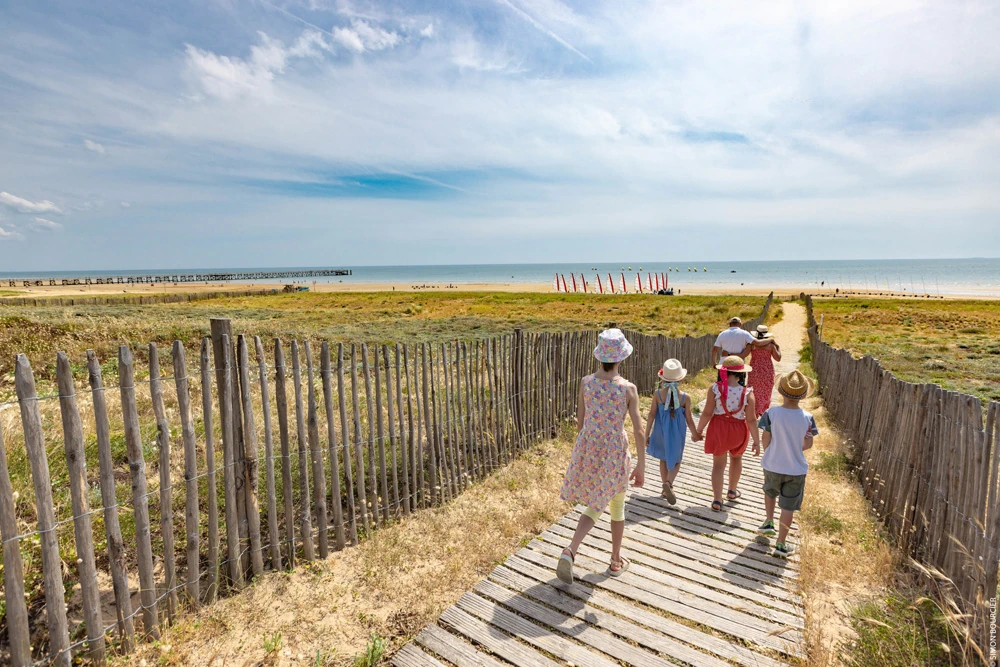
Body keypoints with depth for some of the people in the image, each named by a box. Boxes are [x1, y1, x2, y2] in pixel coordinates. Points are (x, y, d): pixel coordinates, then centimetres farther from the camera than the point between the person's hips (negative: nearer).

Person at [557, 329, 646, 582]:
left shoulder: (585, 382, -7)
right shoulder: (628, 388, -15)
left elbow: (580, 420, 3)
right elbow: (638, 430, -12)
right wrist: (641, 466, -2)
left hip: (588, 449, 2)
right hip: (615, 452, -2)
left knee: (595, 506, 19)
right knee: (617, 508, 22)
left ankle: (570, 551, 1)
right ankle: (616, 561, 39)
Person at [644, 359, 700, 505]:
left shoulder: (657, 394, -15)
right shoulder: (685, 397, -17)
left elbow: (652, 415, -12)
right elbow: (689, 420, -8)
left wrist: (646, 434, -3)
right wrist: (695, 435, 10)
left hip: (661, 431, 2)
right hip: (677, 433, -1)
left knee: (663, 458, 21)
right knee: (675, 460, 16)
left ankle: (666, 488, 32)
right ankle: (668, 483, -10)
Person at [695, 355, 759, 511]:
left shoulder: (714, 389, -19)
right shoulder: (747, 393, -17)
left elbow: (707, 413, -14)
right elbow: (751, 420, -13)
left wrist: (699, 430, 0)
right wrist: (756, 441, -2)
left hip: (718, 428, -1)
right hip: (738, 430, 1)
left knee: (718, 464, 11)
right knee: (736, 458, 27)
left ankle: (717, 501, 9)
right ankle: (732, 491, 45)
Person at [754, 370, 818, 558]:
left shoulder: (771, 413, -18)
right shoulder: (807, 418, -14)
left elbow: (766, 441, -10)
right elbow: (807, 444, -3)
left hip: (772, 466, 0)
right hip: (796, 469, 0)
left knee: (770, 491, 31)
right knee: (788, 507, 12)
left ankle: (769, 522, 38)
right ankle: (781, 544, 18)